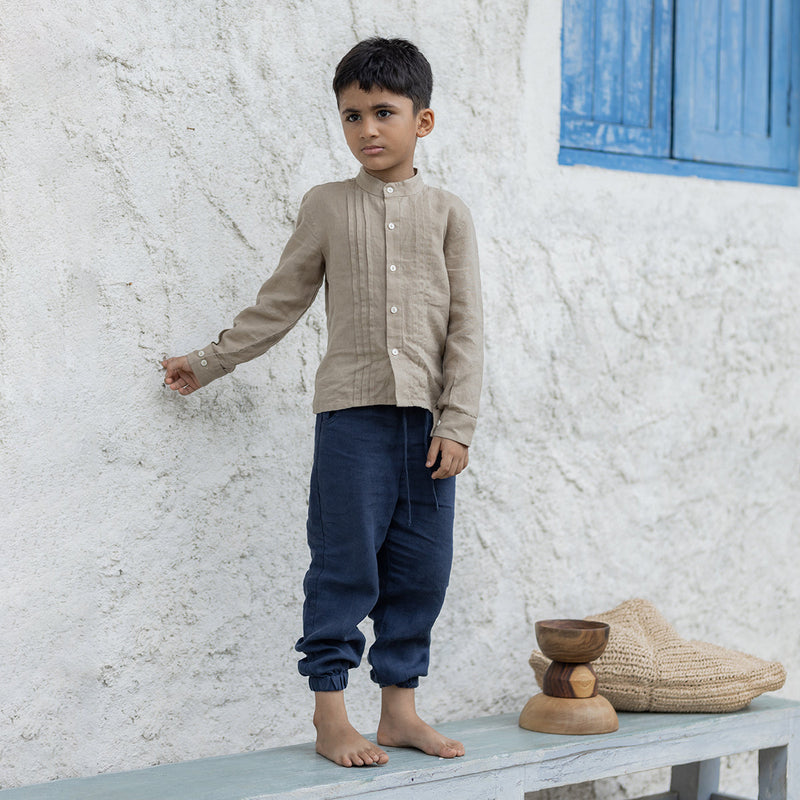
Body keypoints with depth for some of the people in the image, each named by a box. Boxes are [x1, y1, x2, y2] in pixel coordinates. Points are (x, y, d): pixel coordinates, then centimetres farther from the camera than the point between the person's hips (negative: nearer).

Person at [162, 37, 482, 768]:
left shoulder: (447, 213, 7)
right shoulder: (327, 206, 7)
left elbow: (467, 328, 3)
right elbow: (280, 303, 15)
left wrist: (457, 423, -5)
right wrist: (209, 363, 17)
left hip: (427, 416, 1)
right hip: (352, 410, -1)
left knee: (420, 569, 5)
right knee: (345, 567, -2)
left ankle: (400, 709, 16)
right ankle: (331, 716, 5)